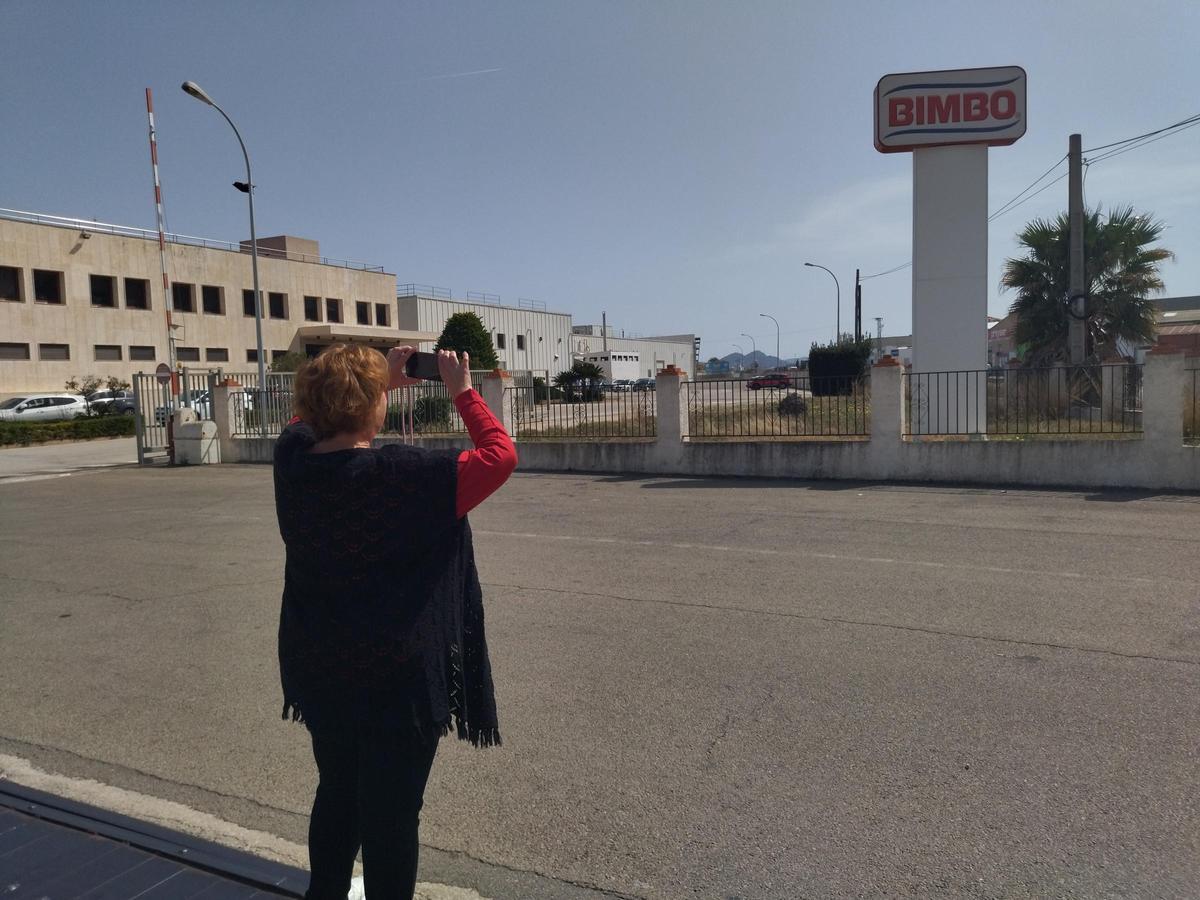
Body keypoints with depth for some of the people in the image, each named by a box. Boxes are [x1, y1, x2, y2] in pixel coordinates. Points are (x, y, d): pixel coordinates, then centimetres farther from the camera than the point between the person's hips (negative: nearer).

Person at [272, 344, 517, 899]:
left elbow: (310, 421, 17)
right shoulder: (403, 475, -25)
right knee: (391, 812, 10)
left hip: (318, 667, 7)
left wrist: (383, 378, 15)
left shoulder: (292, 460, -7)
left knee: (336, 791, 27)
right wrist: (463, 391, -8)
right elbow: (500, 455, -19)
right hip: (397, 675, -7)